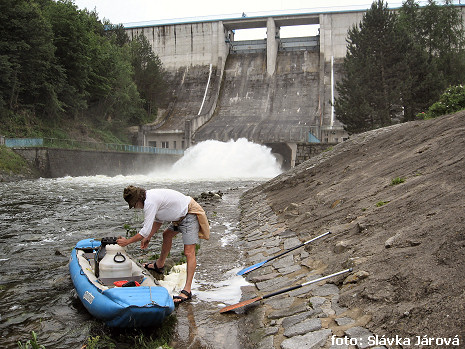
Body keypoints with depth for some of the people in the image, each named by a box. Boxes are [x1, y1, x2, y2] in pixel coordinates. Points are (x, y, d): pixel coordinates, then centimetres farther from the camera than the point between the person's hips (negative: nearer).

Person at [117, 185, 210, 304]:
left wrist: (127, 241, -10)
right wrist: (148, 238, 17)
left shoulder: (150, 202, -25)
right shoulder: (149, 197, 6)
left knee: (189, 252, -16)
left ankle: (187, 290, -18)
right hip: (181, 216, 11)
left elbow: (146, 231, -22)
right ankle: (159, 265, 50)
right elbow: (158, 220, 17)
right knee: (167, 235, 29)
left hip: (190, 215, -11)